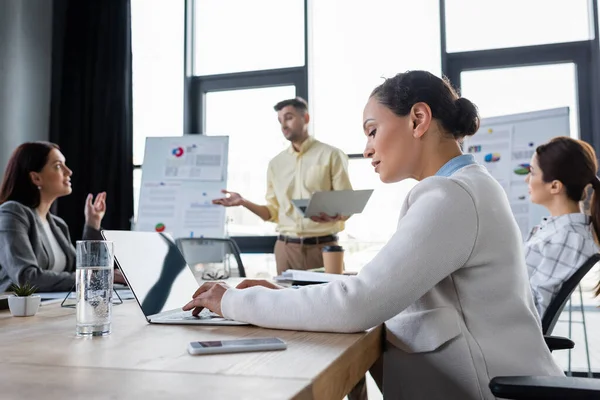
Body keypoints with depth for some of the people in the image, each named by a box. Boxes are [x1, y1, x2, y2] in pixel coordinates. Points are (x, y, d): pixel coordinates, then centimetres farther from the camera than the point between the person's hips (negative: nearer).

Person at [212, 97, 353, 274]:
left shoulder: (331, 155, 0)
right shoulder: (276, 164, 12)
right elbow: (274, 212, 13)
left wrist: (334, 216, -25)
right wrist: (243, 202, -1)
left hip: (323, 246, -3)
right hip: (286, 248, 3)